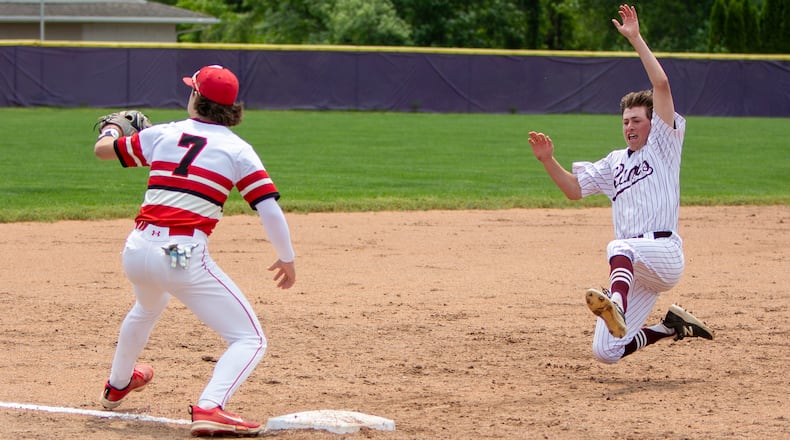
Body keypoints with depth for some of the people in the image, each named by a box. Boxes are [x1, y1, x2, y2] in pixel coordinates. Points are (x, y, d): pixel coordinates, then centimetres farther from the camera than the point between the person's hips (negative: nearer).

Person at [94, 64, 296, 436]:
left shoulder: (162, 135, 10)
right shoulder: (237, 150, 1)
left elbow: (102, 149, 26)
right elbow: (270, 210, -7)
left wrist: (112, 129, 48)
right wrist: (287, 259, 7)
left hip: (136, 251, 5)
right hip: (185, 258, -5)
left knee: (147, 307, 39)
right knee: (250, 340, -2)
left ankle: (117, 385, 60)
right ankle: (209, 409, -27)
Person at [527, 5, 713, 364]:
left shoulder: (663, 145, 6)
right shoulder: (615, 162, 25)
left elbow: (662, 84, -4)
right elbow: (575, 189, 24)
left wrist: (636, 39, -6)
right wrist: (548, 161, 8)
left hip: (665, 253, -7)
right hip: (637, 268, 7)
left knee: (620, 248, -42)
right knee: (605, 353, -1)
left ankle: (616, 305, -70)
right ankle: (672, 327, 21)